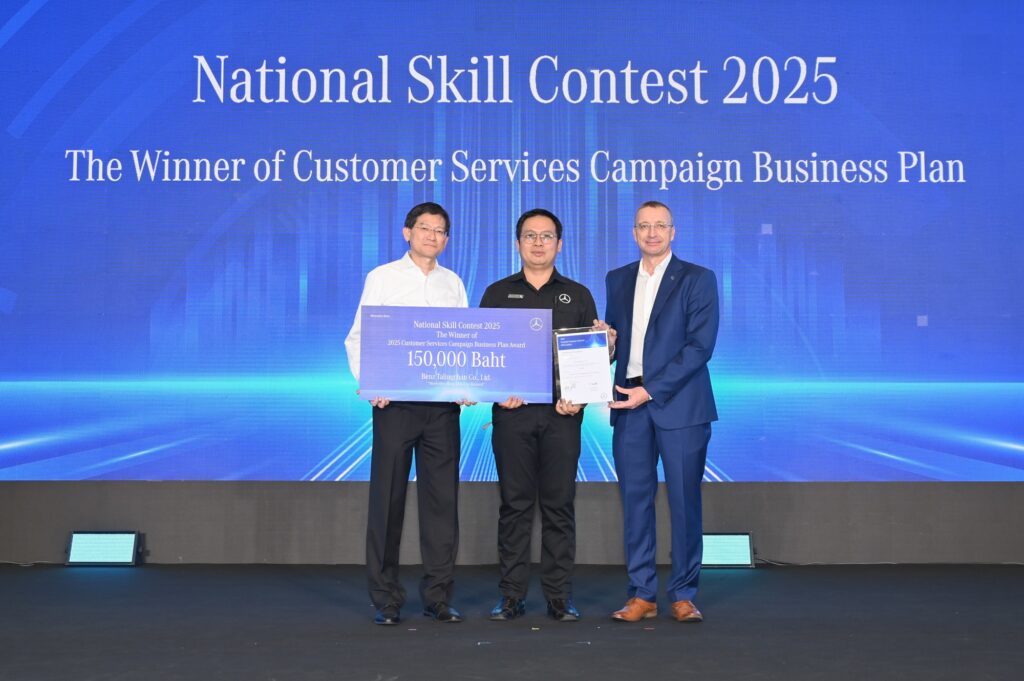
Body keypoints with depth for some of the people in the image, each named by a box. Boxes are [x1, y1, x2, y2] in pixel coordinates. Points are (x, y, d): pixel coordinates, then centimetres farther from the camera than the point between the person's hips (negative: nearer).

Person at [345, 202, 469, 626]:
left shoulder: (454, 284, 13)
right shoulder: (382, 278, 6)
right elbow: (357, 338, 1)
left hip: (443, 403, 3)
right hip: (394, 401, -2)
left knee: (442, 497, 4)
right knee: (388, 497, 2)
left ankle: (438, 595, 14)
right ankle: (386, 599, 11)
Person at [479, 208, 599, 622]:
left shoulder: (578, 296, 11)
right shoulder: (498, 294, 11)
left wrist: (581, 397, -8)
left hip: (562, 414, 0)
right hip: (512, 413, 0)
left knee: (559, 506, 2)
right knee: (515, 504, 3)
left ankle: (559, 597, 9)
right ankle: (512, 596, 10)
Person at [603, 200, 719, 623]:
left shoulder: (698, 279, 1)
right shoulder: (618, 280, 16)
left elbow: (700, 346, -8)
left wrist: (650, 391, -14)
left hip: (679, 404, -4)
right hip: (629, 404, 4)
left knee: (684, 501, 0)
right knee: (635, 499, 4)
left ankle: (683, 596, 11)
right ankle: (641, 595, 12)